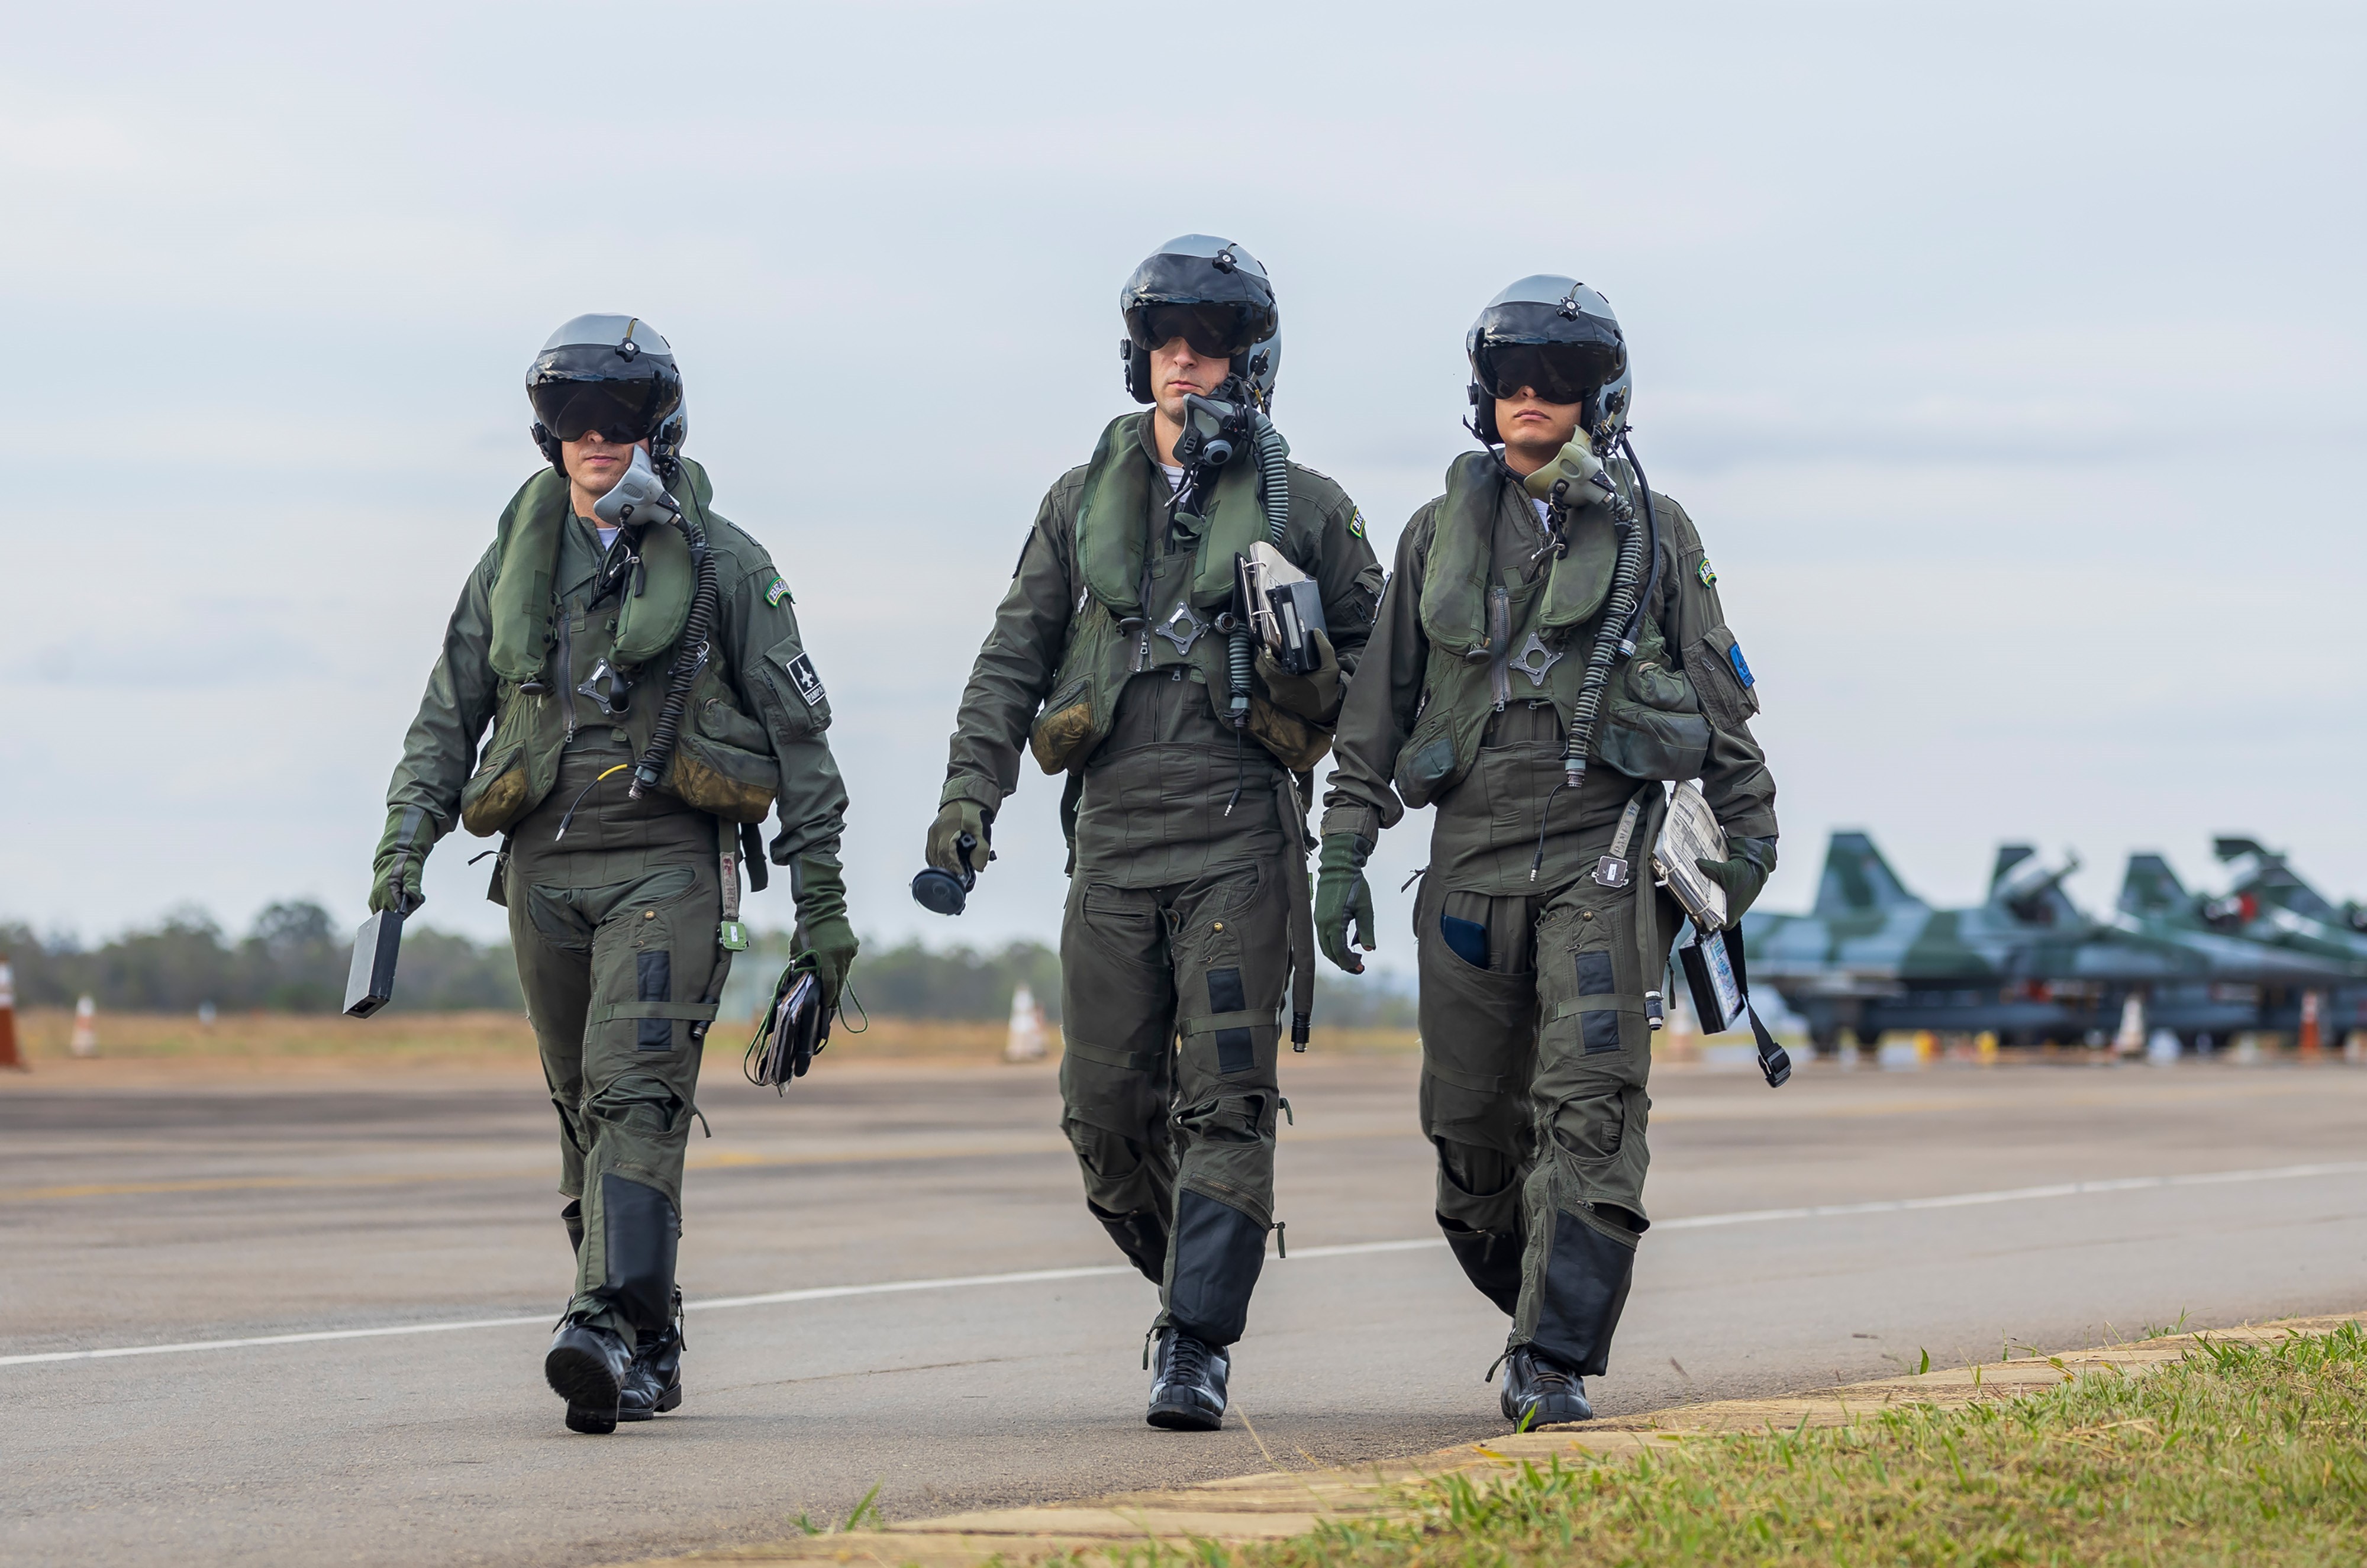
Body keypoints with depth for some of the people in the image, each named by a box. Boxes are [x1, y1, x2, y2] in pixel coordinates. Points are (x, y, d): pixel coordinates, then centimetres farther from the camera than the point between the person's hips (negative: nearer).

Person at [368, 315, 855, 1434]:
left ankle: (609, 1328, -31)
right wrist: (402, 852, 1)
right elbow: (446, 720, 16)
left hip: (671, 866, -5)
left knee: (633, 1094, -20)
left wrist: (823, 907, 0)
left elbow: (801, 738, 4)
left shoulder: (723, 565, 2)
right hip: (544, 867, 5)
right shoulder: (515, 563, 13)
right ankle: (650, 1348, 19)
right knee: (584, 1111, 8)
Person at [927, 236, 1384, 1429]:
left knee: (1225, 1099, -10)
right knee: (1106, 1108, 3)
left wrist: (1313, 671, -7)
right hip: (1112, 835, 3)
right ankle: (1193, 1278, 27)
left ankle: (1195, 1351, -12)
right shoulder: (1083, 503, 14)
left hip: (1240, 838, -3)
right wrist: (972, 786, 2)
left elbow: (1379, 658, 15)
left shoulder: (1302, 508, 7)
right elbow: (1014, 655, 14)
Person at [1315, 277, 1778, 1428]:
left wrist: (1746, 839, 6)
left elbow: (1720, 696, 11)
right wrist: (1344, 851, 7)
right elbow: (1378, 705, 14)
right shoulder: (1443, 534, 13)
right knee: (1472, 1124, 3)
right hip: (1473, 851, 3)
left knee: (1589, 1105, -14)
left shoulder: (1651, 533, 8)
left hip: (1605, 846, -3)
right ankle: (1546, 1309, 25)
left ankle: (1553, 1366, -15)